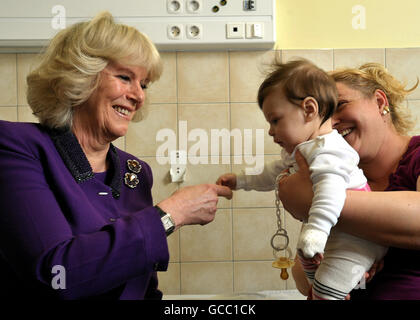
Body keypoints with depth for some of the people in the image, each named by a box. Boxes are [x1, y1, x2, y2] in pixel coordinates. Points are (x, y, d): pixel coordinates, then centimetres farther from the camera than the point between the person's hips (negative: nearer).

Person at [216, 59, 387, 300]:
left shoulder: (326, 149, -28)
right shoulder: (297, 151, 8)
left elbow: (330, 188, -46)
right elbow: (274, 174, 23)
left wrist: (315, 230, -57)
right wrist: (240, 181, 25)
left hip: (356, 237, -11)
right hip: (334, 234, 11)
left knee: (326, 289, -19)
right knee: (306, 256, 32)